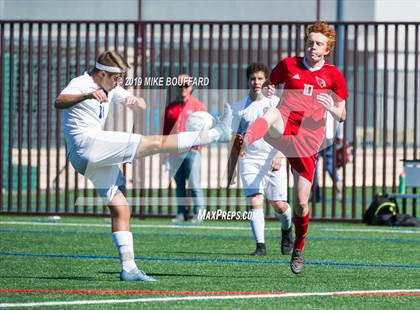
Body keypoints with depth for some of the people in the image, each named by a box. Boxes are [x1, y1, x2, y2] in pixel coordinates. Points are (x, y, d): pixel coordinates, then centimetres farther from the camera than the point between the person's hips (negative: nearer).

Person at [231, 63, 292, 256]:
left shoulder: (275, 103, 2)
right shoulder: (239, 107, 10)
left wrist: (279, 156, -20)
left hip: (273, 161, -1)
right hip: (249, 160, 1)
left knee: (279, 205, -1)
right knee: (254, 202, -14)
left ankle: (287, 232, 30)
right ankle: (260, 245, -11)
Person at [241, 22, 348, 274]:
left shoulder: (334, 75, 9)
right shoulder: (288, 65, 9)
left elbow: (342, 116, 13)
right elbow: (269, 85, 21)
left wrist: (332, 108, -11)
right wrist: (268, 91, -4)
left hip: (307, 138, 1)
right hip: (284, 126, -1)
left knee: (301, 202, 0)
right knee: (273, 114, -40)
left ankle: (299, 249, 28)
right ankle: (245, 142, -75)